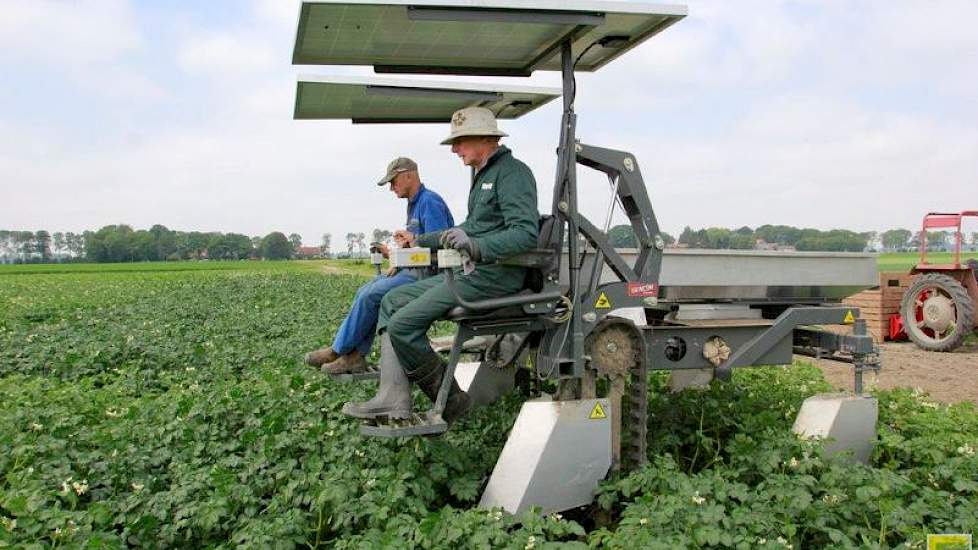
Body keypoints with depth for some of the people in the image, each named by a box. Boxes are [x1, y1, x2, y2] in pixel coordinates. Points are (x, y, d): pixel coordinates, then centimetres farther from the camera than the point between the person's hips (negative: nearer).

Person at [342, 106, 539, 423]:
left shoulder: (512, 172, -11)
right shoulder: (485, 175, 21)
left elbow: (525, 233, -23)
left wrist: (476, 247, -37)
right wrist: (419, 240, 36)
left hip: (494, 275, -11)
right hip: (472, 272, 11)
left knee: (403, 323, -17)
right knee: (393, 300, 7)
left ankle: (449, 400, 0)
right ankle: (393, 399, -2)